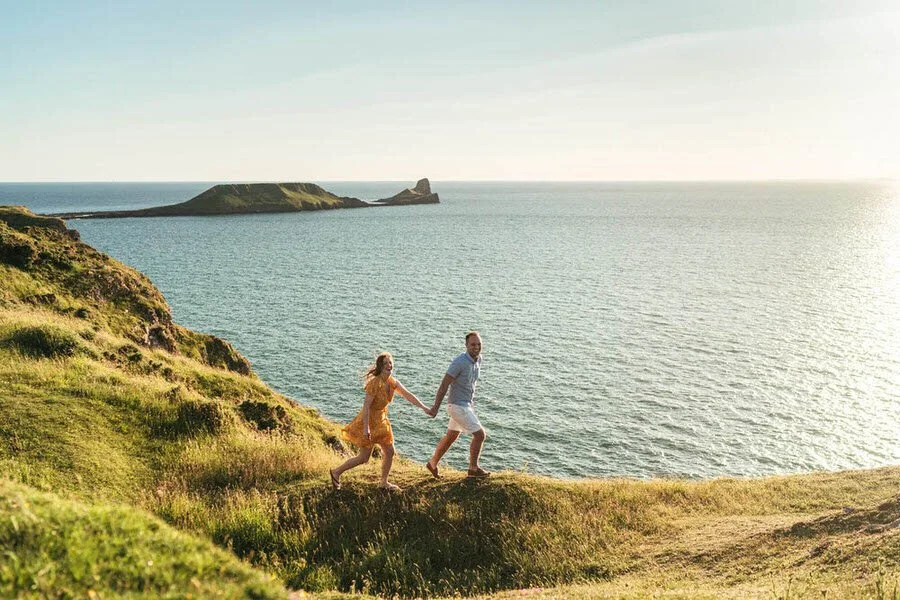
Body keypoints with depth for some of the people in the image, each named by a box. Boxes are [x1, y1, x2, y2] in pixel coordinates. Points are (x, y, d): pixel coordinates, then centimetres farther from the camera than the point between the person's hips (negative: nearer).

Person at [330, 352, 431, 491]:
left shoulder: (393, 382, -1)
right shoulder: (375, 383, -24)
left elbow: (408, 395, 1)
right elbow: (366, 406, -25)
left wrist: (424, 408, -8)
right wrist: (366, 428, -26)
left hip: (381, 421, 8)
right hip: (369, 421, -8)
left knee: (390, 452, 11)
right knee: (363, 458, 0)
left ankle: (384, 482, 28)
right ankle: (336, 472, 18)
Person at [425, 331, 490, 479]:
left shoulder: (478, 359, 2)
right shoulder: (459, 362, -23)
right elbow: (444, 385, -20)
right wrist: (435, 408, -18)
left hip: (467, 404, 9)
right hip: (458, 406, -9)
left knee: (450, 437, 20)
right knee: (480, 434, -6)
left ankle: (432, 464, 35)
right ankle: (473, 469, 11)